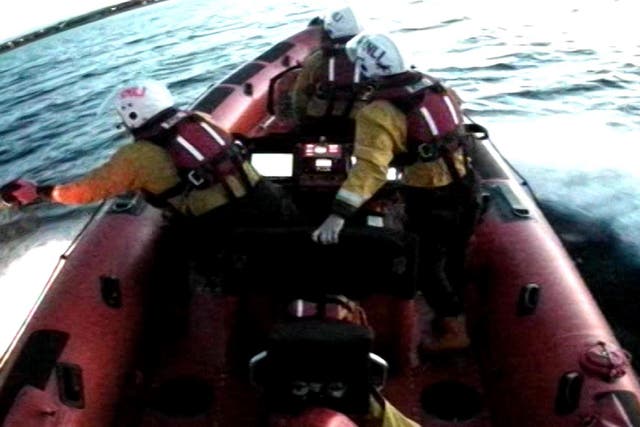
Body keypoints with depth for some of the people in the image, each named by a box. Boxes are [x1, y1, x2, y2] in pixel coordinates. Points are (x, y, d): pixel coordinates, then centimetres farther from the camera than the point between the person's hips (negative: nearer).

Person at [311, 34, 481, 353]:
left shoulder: (379, 112, -21)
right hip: (465, 184, 7)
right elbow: (455, 106, 19)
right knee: (453, 256, 23)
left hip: (429, 197, -7)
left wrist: (339, 214, -37)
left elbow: (370, 167, -32)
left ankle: (453, 330, 18)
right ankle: (451, 315, 41)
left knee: (426, 264, 12)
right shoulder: (432, 84, 0)